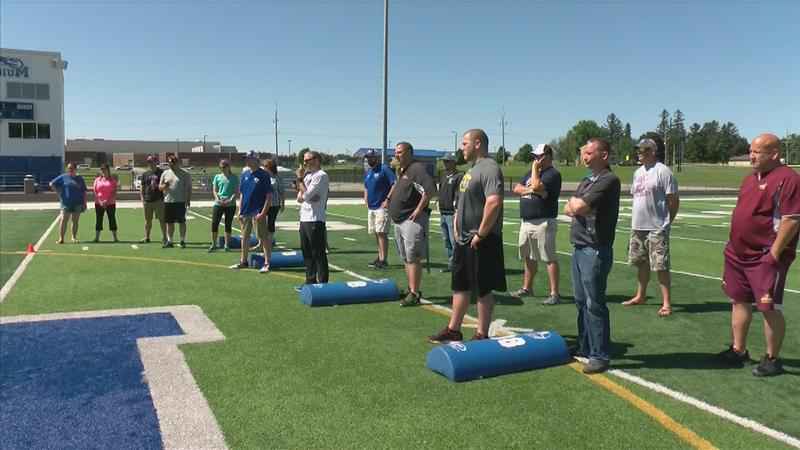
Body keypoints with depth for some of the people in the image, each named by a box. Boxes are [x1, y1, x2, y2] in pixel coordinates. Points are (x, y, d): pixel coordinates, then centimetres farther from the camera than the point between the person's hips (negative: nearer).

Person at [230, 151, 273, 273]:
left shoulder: (263, 175, -9)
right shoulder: (244, 174, 11)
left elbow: (269, 196, -11)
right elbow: (242, 193, 17)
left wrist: (263, 212, -17)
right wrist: (239, 210, 10)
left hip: (258, 212, -7)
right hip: (245, 212, 7)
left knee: (263, 237, -4)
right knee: (244, 237, 15)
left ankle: (267, 263, 1)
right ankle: (243, 261, 27)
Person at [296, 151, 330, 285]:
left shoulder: (321, 175, -10)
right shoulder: (307, 175, 18)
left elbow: (306, 195, -16)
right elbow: (299, 198, 15)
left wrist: (300, 179, -5)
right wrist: (303, 196, -7)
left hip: (315, 220, -9)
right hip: (304, 218, 9)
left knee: (318, 253, -5)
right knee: (307, 253, 14)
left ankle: (323, 283, -1)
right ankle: (310, 281, 23)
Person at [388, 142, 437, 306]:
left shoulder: (417, 168, -14)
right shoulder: (401, 171, 16)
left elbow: (431, 189, -26)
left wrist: (419, 209, -23)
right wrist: (389, 199, 18)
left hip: (412, 220, -10)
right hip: (398, 220, 10)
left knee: (413, 258, -8)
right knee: (406, 258, 15)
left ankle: (414, 294, -5)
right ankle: (411, 289, 24)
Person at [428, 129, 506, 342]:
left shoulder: (489, 168, -16)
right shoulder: (472, 169, 15)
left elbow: (494, 203, -28)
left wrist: (480, 235, -23)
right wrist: (457, 222, 14)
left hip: (480, 242, -10)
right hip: (464, 239, 10)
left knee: (484, 290, 2)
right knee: (460, 286, 16)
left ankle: (482, 335, 13)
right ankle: (453, 329, 27)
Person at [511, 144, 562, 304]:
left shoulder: (553, 174, -9)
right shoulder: (531, 172, 18)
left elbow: (537, 186, -24)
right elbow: (517, 188, 10)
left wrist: (535, 169, -9)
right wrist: (530, 190, -7)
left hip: (543, 223, -9)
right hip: (526, 222, 9)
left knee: (549, 259, -7)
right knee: (528, 257, 18)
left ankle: (555, 294, -6)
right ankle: (527, 288, 30)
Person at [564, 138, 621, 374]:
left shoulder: (609, 180, -14)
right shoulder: (587, 180, 16)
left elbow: (578, 207, -22)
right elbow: (568, 209, 13)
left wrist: (574, 203, -1)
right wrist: (576, 206, -7)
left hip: (595, 251, -9)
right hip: (580, 248, 9)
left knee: (594, 304, -3)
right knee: (581, 301, 16)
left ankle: (600, 356, 6)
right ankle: (585, 347, 29)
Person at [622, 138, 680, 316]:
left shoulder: (663, 171, -10)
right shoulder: (638, 172, 14)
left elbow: (673, 200, -10)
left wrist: (666, 222, -7)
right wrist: (635, 219, 15)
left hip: (657, 228, -8)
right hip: (638, 227, 8)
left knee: (660, 266, -6)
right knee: (641, 263, 18)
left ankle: (666, 303, 0)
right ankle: (640, 296, 31)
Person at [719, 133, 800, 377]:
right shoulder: (750, 178, 14)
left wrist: (774, 254, -20)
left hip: (766, 258, -9)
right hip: (738, 254, 9)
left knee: (769, 307, -2)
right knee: (739, 301, 15)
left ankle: (772, 360, 11)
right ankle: (738, 350, 28)